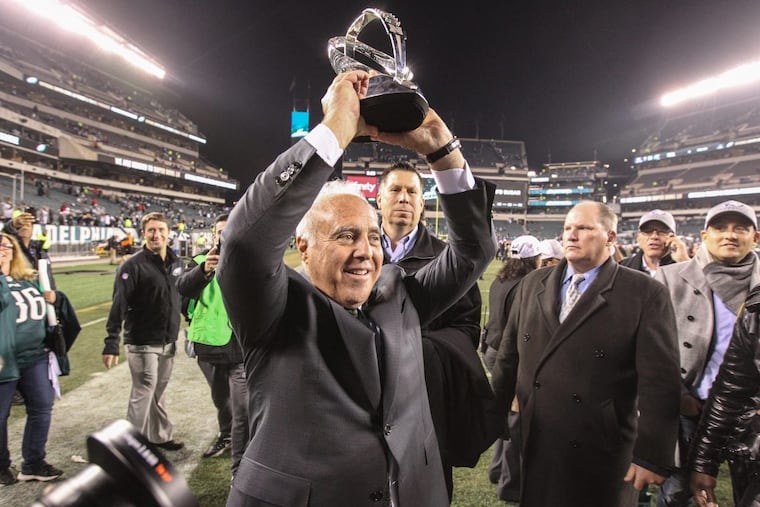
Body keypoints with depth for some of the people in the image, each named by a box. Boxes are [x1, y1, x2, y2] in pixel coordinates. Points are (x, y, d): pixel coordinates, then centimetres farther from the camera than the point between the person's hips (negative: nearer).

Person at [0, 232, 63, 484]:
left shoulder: (30, 279, 11)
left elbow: (40, 310, 23)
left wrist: (53, 298, 5)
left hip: (34, 356, 6)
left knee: (42, 407, 11)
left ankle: (34, 463, 25)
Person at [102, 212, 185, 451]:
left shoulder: (176, 262, 5)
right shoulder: (133, 265, -12)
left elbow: (183, 294, 14)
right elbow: (119, 305, -16)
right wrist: (112, 343, -20)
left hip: (168, 342, 5)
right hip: (142, 343, -5)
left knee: (158, 392, 17)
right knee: (143, 393, 1)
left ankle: (160, 436, 31)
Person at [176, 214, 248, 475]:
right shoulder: (201, 261, 1)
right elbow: (183, 288, -17)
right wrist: (204, 270, -38)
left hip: (241, 347, -3)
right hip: (209, 346, 4)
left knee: (243, 410, -8)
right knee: (220, 399, 25)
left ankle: (240, 469, 5)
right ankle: (226, 435, 51)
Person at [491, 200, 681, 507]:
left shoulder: (646, 295, -10)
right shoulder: (532, 283, 2)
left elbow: (659, 381, -11)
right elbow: (509, 354, 7)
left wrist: (652, 455, -11)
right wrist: (495, 413, 11)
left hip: (598, 449, -3)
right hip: (532, 441, 4)